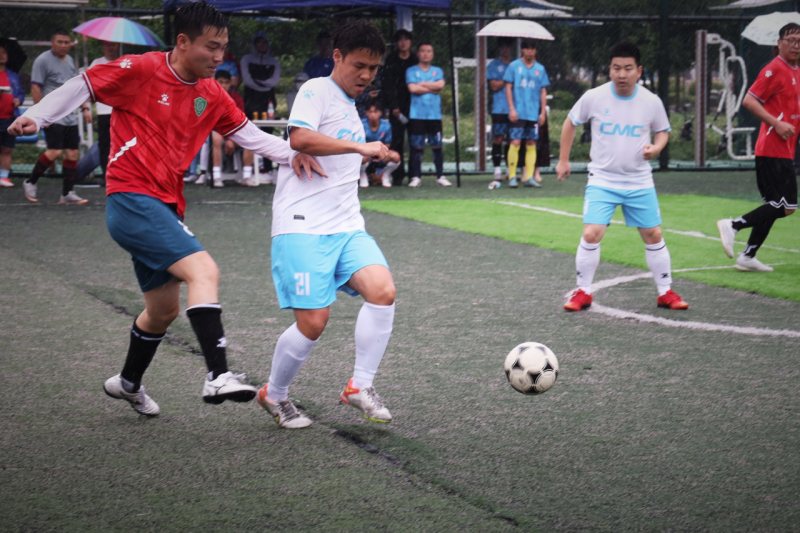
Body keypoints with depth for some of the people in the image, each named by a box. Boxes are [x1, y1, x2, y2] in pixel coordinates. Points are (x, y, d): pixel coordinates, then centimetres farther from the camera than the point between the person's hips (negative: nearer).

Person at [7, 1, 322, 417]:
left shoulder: (211, 94, 8)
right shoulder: (141, 70, -11)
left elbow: (247, 133, 14)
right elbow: (82, 86, -6)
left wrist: (291, 154, 0)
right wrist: (36, 117, -15)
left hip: (165, 207, 9)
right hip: (131, 199, -9)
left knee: (164, 308, 19)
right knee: (204, 271, -24)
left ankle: (128, 383, 42)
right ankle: (218, 376, -29)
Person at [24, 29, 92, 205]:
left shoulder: (69, 60, 17)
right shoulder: (43, 60, -6)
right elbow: (35, 87, -10)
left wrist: (85, 107, 16)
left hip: (71, 117, 7)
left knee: (72, 154, 3)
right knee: (55, 151, -15)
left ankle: (67, 194, 9)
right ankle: (30, 183, 4)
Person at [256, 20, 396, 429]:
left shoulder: (351, 109, 22)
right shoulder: (317, 90, -4)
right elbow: (300, 138, -22)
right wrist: (359, 146, -22)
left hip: (346, 227, 7)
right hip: (303, 227, -7)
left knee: (383, 291, -17)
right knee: (313, 322, -11)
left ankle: (359, 387, -4)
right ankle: (274, 395, 15)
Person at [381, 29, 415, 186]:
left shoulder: (416, 60, 7)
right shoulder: (391, 61, 4)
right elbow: (387, 85, 0)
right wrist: (394, 107, -7)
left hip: (414, 106, 1)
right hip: (397, 107, -1)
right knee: (397, 141, -6)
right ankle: (398, 175, -2)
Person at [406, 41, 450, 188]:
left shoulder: (437, 71, 12)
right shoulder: (411, 71, 5)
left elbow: (440, 85, -7)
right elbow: (412, 88, -10)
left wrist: (422, 84, -5)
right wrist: (432, 88, -3)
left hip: (435, 114, 2)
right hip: (417, 115, -2)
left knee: (437, 146, 2)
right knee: (416, 146, -1)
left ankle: (440, 176, 8)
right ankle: (416, 177, 4)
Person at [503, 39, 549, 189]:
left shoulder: (540, 69, 10)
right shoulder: (514, 66, 2)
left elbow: (543, 92, 12)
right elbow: (508, 88, 1)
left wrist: (543, 112, 5)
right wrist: (512, 109, -7)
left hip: (534, 113, 3)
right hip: (518, 113, -3)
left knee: (531, 144, 3)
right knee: (515, 142, -9)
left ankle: (529, 177, 5)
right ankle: (512, 176, -4)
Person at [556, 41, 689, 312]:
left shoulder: (651, 102, -7)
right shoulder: (593, 97, -10)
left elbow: (662, 131, 11)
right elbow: (571, 122, 7)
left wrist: (656, 147, -12)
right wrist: (563, 160, 8)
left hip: (640, 183, 2)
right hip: (602, 180, -2)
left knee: (654, 236, 5)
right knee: (591, 234, -14)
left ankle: (665, 292, 20)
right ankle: (583, 292, 4)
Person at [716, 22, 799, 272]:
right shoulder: (774, 69, -12)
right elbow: (749, 101, -17)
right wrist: (777, 124, -22)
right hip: (773, 150, -9)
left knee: (775, 207, 10)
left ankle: (748, 257, 14)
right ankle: (733, 225, -5)